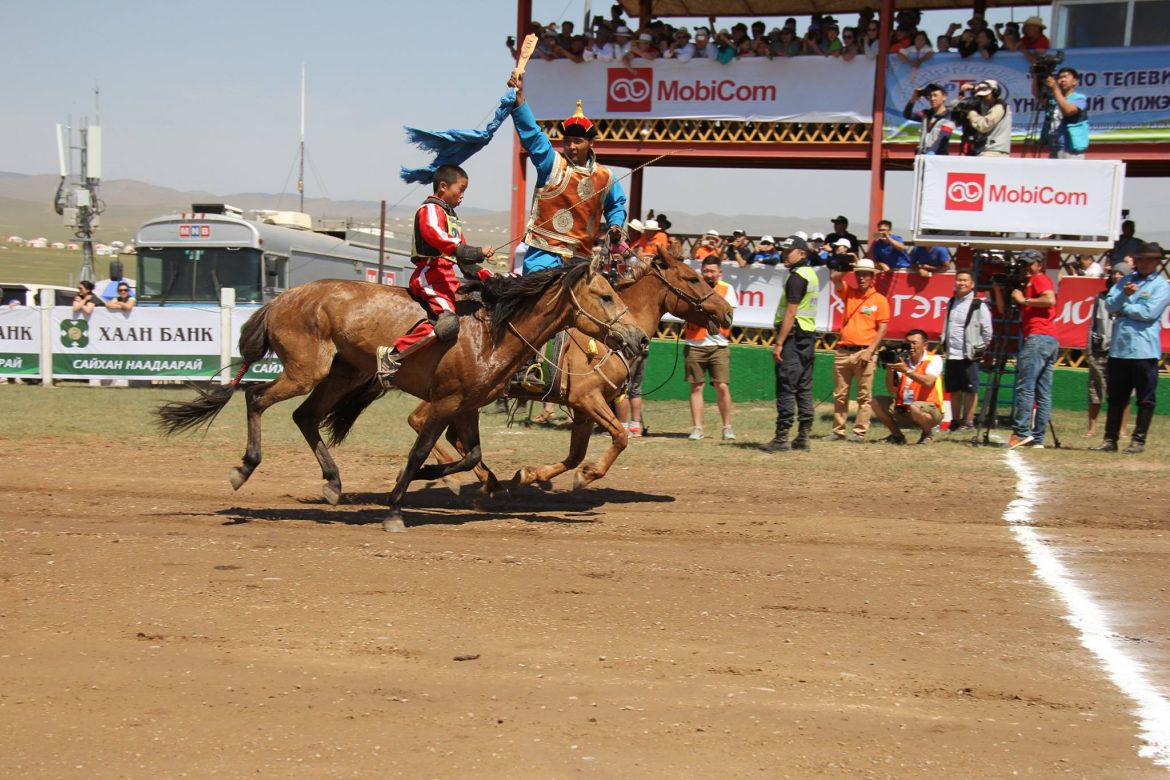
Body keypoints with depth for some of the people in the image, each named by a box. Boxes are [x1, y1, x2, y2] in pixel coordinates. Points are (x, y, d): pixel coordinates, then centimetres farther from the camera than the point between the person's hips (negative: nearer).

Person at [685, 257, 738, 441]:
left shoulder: (726, 289, 5)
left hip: (718, 345, 0)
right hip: (694, 345, 0)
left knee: (722, 386, -5)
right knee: (696, 386, 2)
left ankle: (727, 427, 7)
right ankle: (697, 428, 9)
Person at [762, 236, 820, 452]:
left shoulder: (796, 277, -13)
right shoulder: (812, 275, 17)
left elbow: (791, 313, -19)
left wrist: (779, 343, -20)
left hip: (793, 337, -10)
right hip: (808, 337, 10)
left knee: (786, 388, -8)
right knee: (804, 389, 10)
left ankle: (782, 438, -9)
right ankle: (803, 437, 12)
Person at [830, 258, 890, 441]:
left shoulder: (880, 300, 1)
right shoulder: (848, 293, 12)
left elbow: (882, 329, -4)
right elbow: (835, 277, -2)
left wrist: (870, 351, -11)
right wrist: (848, 265, -7)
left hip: (864, 352, -4)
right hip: (843, 351, 4)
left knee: (863, 395, -3)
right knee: (839, 394, 6)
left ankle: (860, 431, 0)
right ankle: (838, 430, 11)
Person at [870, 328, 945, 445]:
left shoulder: (934, 359, -6)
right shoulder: (902, 361, 4)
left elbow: (928, 382, -26)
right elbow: (891, 390, -1)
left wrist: (907, 370, -29)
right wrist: (889, 369, -15)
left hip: (929, 410, -5)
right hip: (903, 410, 5)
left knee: (914, 408, -37)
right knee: (876, 402, -8)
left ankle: (928, 433, -5)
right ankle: (897, 435, 7)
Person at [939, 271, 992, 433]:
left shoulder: (979, 305, -5)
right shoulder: (951, 303, 14)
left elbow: (987, 331, -4)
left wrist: (979, 349, -3)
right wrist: (943, 344, 15)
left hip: (968, 356, -6)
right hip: (951, 355, 6)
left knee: (970, 390, -2)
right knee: (954, 390, 11)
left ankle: (968, 423, 2)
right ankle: (955, 423, 20)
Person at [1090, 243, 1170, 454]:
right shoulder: (1126, 280, 16)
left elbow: (1148, 312, -13)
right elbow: (1109, 305, 6)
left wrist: (1123, 307, -2)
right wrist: (1124, 295, -12)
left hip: (1144, 350, -5)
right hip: (1118, 348, 5)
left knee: (1145, 398, 0)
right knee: (1116, 397, 10)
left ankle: (1138, 440, 7)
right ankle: (1110, 439, 16)